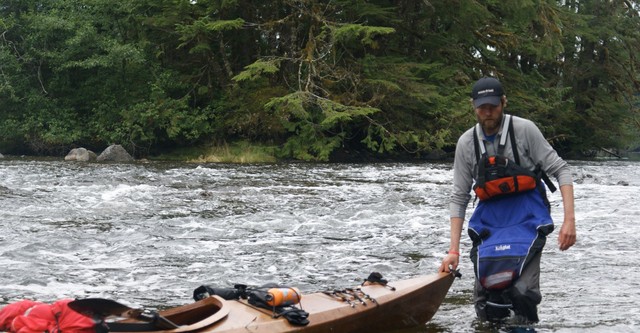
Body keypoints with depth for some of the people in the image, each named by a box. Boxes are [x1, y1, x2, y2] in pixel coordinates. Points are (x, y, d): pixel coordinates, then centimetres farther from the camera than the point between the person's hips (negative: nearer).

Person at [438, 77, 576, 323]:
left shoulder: (524, 130, -8)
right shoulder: (466, 143, 1)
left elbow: (561, 171, -6)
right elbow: (459, 197, 4)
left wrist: (569, 219, -17)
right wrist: (453, 250, -1)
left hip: (526, 218, -3)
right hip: (490, 218, 3)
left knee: (521, 292, -21)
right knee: (486, 310, -3)